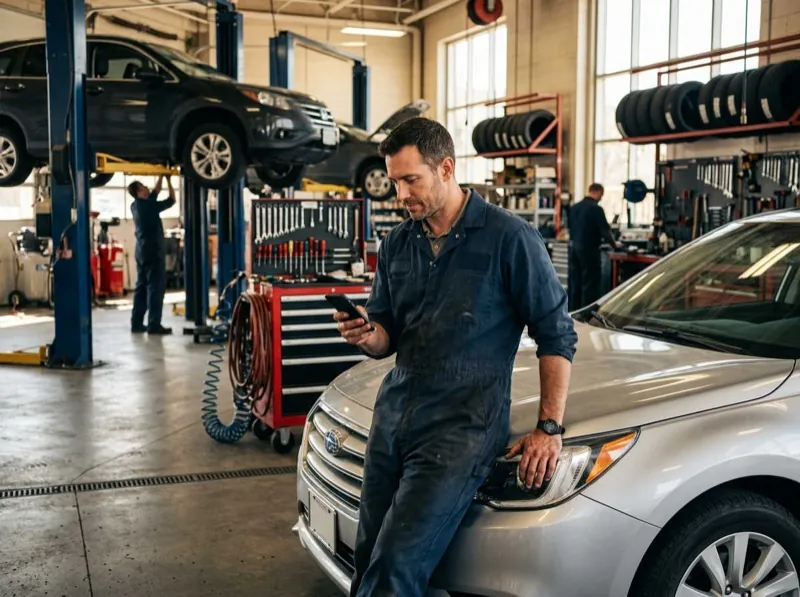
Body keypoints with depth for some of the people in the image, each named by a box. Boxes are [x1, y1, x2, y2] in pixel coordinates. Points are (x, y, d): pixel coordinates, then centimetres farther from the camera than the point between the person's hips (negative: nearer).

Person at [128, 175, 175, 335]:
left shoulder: (136, 206, 9)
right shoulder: (148, 206, -15)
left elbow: (155, 193, 21)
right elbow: (171, 200, -8)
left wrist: (161, 177, 21)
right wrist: (169, 181, 2)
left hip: (142, 251, 9)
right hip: (153, 251, -9)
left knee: (142, 287, 10)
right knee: (155, 288, -7)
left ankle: (137, 323, 10)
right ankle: (154, 325, -9)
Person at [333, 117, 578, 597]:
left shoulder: (509, 238, -8)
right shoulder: (397, 245, 10)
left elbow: (557, 335, -4)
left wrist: (550, 427, -9)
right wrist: (365, 336, -9)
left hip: (463, 426, -6)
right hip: (393, 415, 6)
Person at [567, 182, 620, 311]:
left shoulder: (574, 207, 9)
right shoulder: (596, 208, -13)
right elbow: (604, 229, -11)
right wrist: (613, 243, 4)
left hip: (574, 247, 7)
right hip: (588, 248, -7)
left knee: (574, 281, 11)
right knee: (590, 282, 0)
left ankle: (573, 311, 16)